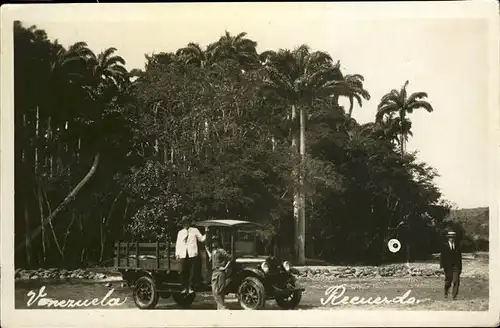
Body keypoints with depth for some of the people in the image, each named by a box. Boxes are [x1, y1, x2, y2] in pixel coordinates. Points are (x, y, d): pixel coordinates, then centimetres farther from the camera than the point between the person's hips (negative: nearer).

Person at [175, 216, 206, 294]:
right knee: (183, 272, -2)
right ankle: (185, 288, 6)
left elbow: (201, 239, 11)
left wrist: (206, 234, -5)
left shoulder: (194, 230, 13)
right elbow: (178, 244, 18)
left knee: (192, 272, -5)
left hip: (192, 254, -2)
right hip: (183, 255, 2)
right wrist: (177, 254, 9)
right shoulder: (180, 232, 20)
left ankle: (190, 288, 1)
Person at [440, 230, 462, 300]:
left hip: (456, 266, 1)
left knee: (456, 281, -10)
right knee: (448, 281, 9)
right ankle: (446, 293, 33)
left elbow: (459, 256, 10)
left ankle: (454, 295, -7)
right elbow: (442, 256, -2)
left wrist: (460, 267, 8)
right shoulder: (445, 246, 0)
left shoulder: (457, 245, 7)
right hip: (448, 266, -1)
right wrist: (442, 266, -9)